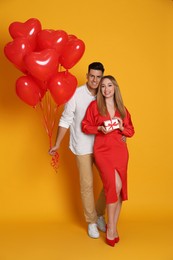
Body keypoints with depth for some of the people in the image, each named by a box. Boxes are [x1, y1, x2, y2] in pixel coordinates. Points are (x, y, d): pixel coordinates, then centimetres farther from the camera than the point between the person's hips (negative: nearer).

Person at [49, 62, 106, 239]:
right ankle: (92, 222, 23)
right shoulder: (76, 94, -10)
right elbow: (65, 120, -5)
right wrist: (57, 144, -6)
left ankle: (99, 214, 30)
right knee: (87, 185, 4)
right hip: (83, 147, -3)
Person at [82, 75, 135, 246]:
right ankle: (111, 227, -1)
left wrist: (122, 127, -8)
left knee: (119, 188, 4)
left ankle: (113, 227, 19)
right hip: (102, 151, -3)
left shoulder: (122, 109, 9)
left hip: (120, 151, 4)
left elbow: (131, 131, 13)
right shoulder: (94, 105, 0)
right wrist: (99, 128, -14)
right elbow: (85, 126, 3)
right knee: (114, 184, -18)